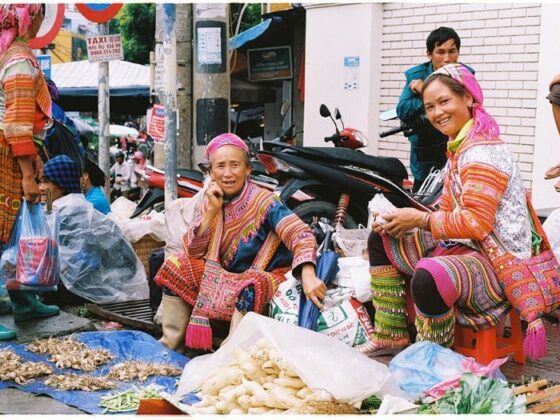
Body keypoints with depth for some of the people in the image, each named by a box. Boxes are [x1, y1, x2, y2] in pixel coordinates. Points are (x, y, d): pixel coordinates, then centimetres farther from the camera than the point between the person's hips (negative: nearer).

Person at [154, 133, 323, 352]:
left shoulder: (264, 201, -18)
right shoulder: (210, 200, -1)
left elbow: (300, 235, -30)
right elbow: (193, 252, -5)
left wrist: (308, 277, -48)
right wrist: (211, 211, -18)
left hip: (264, 275, -6)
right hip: (223, 274, 6)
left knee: (248, 288, -37)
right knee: (175, 267, -6)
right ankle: (171, 346, 1)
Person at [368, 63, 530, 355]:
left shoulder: (483, 151, -17)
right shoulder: (459, 147, 14)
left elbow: (477, 223, -24)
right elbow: (447, 210, 14)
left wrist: (419, 218, -17)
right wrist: (403, 219, -2)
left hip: (500, 264, -11)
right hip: (462, 246, 11)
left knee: (429, 277, -40)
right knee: (381, 240, 15)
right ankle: (391, 340, 14)